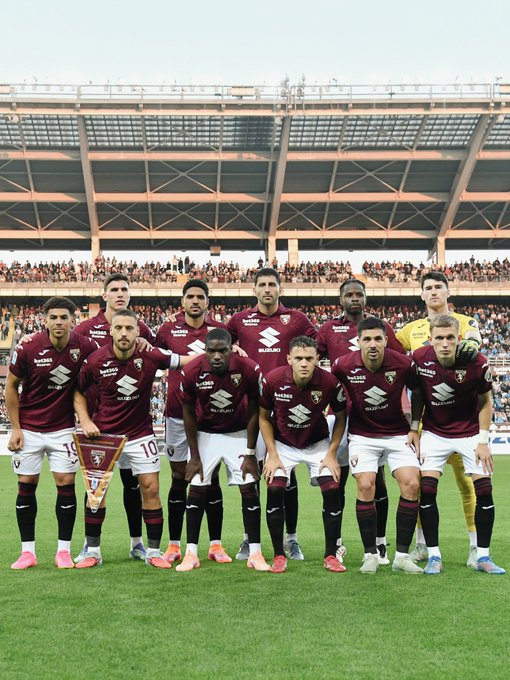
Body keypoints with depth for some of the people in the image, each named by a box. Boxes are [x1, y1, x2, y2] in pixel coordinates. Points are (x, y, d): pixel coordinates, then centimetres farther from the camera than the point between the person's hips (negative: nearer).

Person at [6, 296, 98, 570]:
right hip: (29, 428, 0)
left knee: (66, 484, -2)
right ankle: (27, 552, 12)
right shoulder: (28, 348, -14)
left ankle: (64, 550, 8)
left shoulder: (85, 347, -12)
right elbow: (11, 386, -2)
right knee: (26, 485, 3)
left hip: (63, 428, 0)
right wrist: (15, 428, -4)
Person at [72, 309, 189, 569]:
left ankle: (153, 551, 9)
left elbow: (189, 360, -6)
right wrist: (85, 421, -7)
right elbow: (78, 391, 4)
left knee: (150, 488, -3)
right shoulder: (96, 360, -12)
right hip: (103, 433, 0)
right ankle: (92, 550, 15)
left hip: (140, 434, 0)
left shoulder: (150, 356, -13)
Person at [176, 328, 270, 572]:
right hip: (205, 433, 0)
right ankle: (191, 553, 3)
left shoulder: (249, 370, -23)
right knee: (196, 489, -5)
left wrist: (250, 453, -9)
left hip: (239, 433, 0)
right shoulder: (192, 372, -22)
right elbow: (189, 414, -8)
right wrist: (194, 456, -7)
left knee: (249, 488, -6)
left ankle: (255, 553, 2)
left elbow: (253, 413, -10)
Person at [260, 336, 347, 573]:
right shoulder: (273, 380, -23)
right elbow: (264, 417, -6)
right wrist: (272, 454, -10)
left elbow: (341, 417, -5)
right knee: (275, 490, -16)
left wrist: (331, 453, -10)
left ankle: (330, 555, 2)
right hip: (282, 443, 0)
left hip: (318, 443, 0)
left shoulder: (330, 382, -24)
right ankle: (279, 556, -3)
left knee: (332, 490, -12)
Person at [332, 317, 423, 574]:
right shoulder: (344, 365, -17)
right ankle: (370, 555, 0)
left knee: (411, 485, -14)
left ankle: (401, 556, -2)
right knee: (366, 487, -16)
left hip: (398, 434, 1)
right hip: (362, 435, -1)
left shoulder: (402, 364, -17)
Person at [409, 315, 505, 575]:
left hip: (470, 433, -1)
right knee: (426, 490, -10)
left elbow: (485, 401, -7)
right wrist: (414, 428, -1)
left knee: (484, 490, -7)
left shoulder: (476, 363, -22)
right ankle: (434, 556, 1)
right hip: (434, 433, 1)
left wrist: (483, 440, -9)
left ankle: (483, 556, 7)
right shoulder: (420, 359, -18)